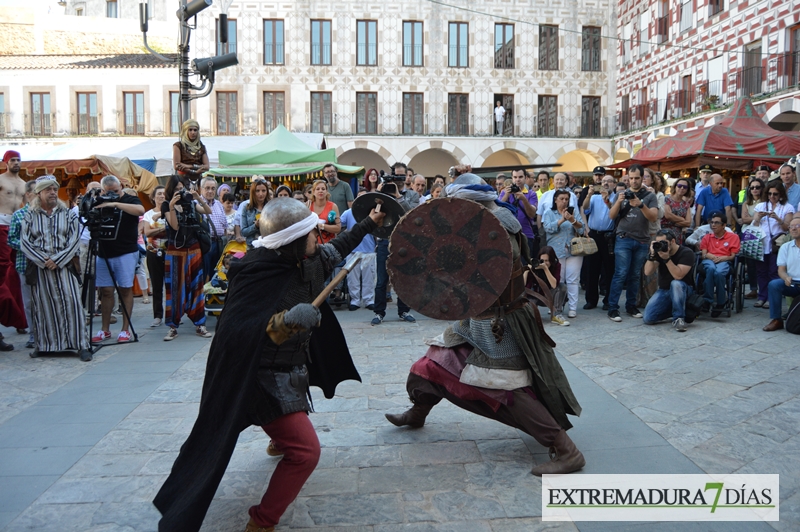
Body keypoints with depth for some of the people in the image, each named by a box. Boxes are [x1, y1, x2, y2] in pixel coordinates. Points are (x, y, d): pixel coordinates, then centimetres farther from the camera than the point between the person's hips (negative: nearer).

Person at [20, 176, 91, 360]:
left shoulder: (68, 214, 7)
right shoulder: (30, 216, 8)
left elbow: (74, 240, -1)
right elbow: (24, 242, 2)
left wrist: (57, 260, -11)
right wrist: (43, 261, -11)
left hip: (64, 266, -1)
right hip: (39, 268, 1)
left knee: (71, 303, -8)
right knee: (42, 306, 4)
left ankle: (81, 344, -7)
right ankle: (43, 344, 14)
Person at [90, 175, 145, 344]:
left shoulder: (130, 200, 0)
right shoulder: (101, 203, 12)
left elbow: (140, 210, -22)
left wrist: (115, 203, -28)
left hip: (126, 253, -4)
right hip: (104, 253, 4)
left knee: (125, 290, -1)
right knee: (106, 291, 5)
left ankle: (125, 330, 4)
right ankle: (105, 330, 13)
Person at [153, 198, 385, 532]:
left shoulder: (307, 262, -3)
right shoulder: (257, 273, -29)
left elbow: (337, 250, 18)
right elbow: (235, 333, -34)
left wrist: (369, 223, 25)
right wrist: (285, 322, -46)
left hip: (292, 369, 10)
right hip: (265, 378, -10)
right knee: (305, 450, -14)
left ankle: (280, 439, 71)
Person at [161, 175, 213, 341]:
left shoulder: (190, 202, 6)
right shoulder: (166, 205, -1)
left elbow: (208, 212, -3)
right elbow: (174, 226, -12)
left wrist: (199, 198, -17)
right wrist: (172, 207, -24)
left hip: (193, 249, 2)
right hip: (175, 251, -2)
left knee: (195, 287, 5)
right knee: (175, 288, -1)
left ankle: (199, 324, 11)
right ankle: (173, 327, 4)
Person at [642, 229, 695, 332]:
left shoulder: (686, 253, -15)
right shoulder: (659, 250, -3)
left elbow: (678, 276, -27)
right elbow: (647, 272, -11)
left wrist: (666, 258, -34)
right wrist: (652, 255, -23)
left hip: (682, 289, -4)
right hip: (663, 290, 4)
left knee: (675, 283, -41)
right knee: (648, 319, -15)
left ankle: (679, 318, -23)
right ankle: (670, 309, 14)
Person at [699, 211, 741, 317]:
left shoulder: (733, 237, 17)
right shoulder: (707, 237, 25)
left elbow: (733, 256, 8)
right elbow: (703, 254, 13)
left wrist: (723, 258, -12)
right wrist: (708, 255, -10)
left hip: (724, 262, -2)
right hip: (709, 261, 2)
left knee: (719, 272, -41)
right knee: (711, 268, -40)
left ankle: (721, 303, -29)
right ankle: (707, 300, -40)